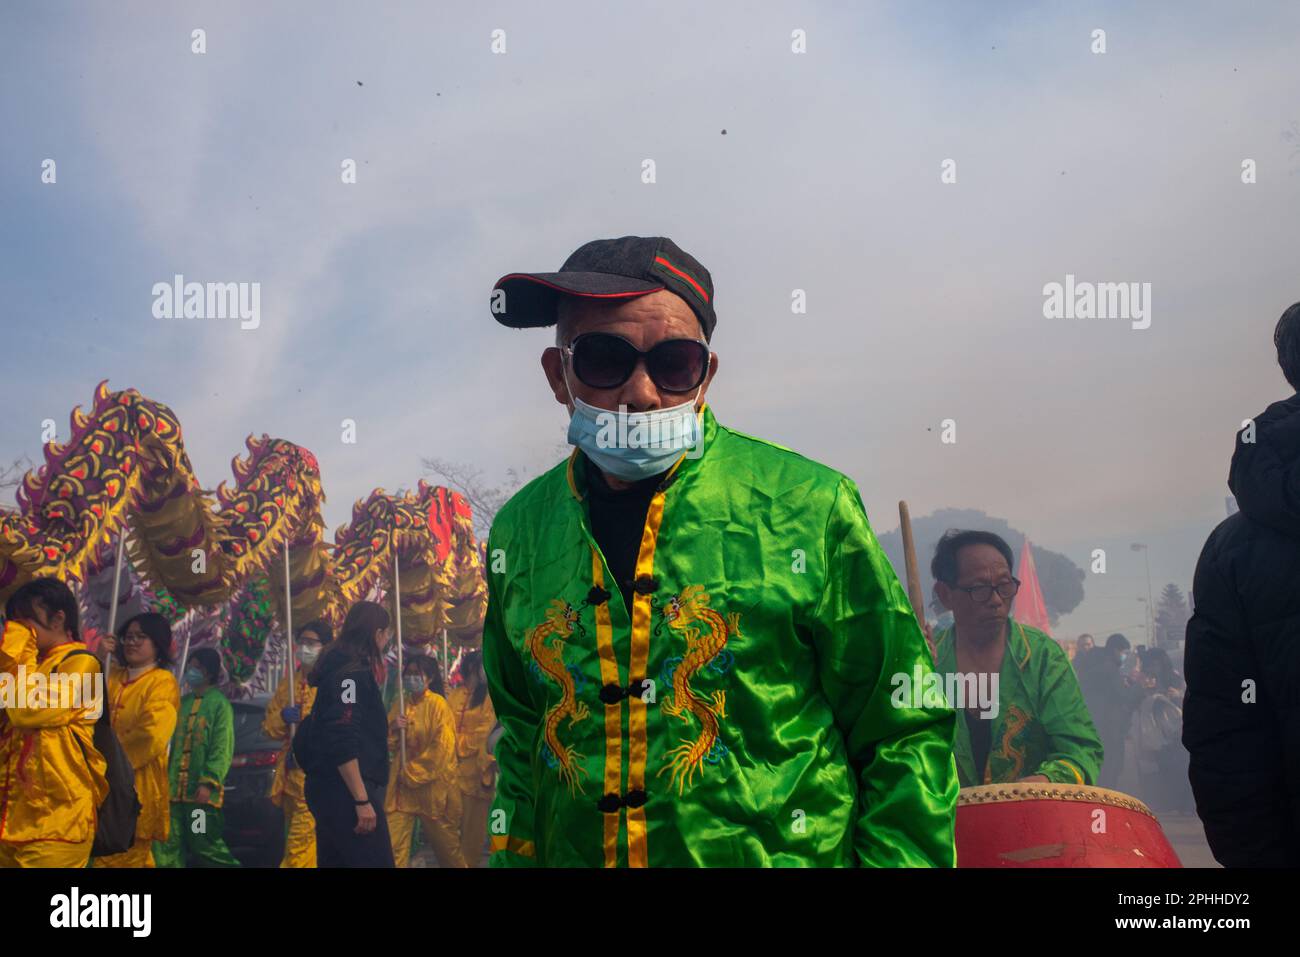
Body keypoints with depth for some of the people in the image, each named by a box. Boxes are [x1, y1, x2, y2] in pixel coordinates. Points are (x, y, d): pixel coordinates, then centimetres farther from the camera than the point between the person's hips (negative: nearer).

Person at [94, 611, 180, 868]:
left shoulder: (162, 681, -4)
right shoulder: (113, 677, 18)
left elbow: (152, 736, -16)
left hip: (138, 784, -6)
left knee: (129, 857, -1)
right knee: (105, 855, 8)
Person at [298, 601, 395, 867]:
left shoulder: (341, 666, 16)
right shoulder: (351, 672, -13)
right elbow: (342, 743, -21)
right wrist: (362, 800, -22)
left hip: (331, 788, 10)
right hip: (345, 790, -10)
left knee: (336, 861, 12)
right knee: (375, 861, -10)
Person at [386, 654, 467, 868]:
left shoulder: (437, 704, -9)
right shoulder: (400, 703, 8)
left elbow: (442, 748, -14)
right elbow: (389, 745, 12)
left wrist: (414, 772, -12)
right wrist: (393, 728, -9)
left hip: (431, 784, -4)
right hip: (401, 783, 4)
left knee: (444, 841, 11)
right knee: (392, 844, -6)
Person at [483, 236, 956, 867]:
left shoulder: (807, 507, -13)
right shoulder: (519, 530, -1)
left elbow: (905, 737, -9)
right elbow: (520, 737, 11)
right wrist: (514, 856, 5)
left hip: (786, 853, -3)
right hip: (573, 852, 4)